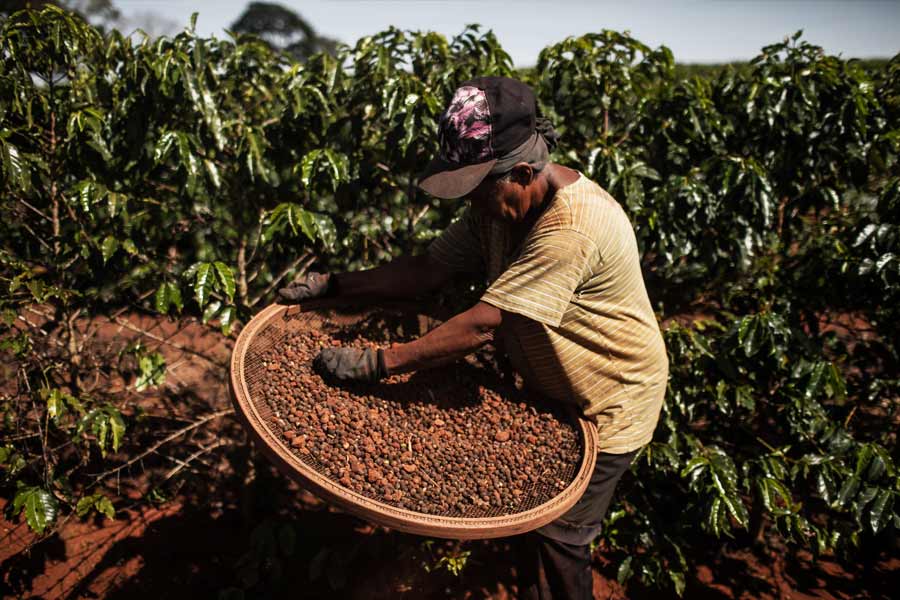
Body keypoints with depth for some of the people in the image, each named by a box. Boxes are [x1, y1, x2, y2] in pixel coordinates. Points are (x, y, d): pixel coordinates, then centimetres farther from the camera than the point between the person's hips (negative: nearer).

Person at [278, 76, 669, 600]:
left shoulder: (571, 230, -36)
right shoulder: (498, 205, -7)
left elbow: (482, 324, -37)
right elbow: (429, 269, -6)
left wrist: (377, 363, -33)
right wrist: (334, 284, -13)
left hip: (608, 404, -8)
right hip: (549, 390, 8)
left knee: (557, 537, 5)